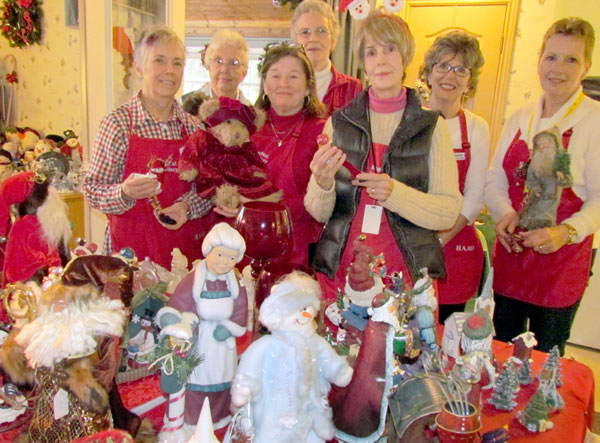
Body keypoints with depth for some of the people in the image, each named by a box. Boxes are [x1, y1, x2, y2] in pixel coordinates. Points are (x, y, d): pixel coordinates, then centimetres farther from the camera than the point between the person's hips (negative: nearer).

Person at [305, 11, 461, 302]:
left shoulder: (432, 126, 0)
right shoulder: (338, 122, 4)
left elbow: (449, 212, -6)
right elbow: (318, 213, 3)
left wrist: (395, 193, -21)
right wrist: (322, 183, -18)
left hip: (408, 275, -1)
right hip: (339, 271, 1)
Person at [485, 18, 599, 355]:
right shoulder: (519, 119, 9)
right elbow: (495, 179, 7)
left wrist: (565, 232, -27)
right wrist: (505, 212, -13)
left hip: (561, 257, -4)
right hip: (511, 251, 4)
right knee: (502, 349, 17)